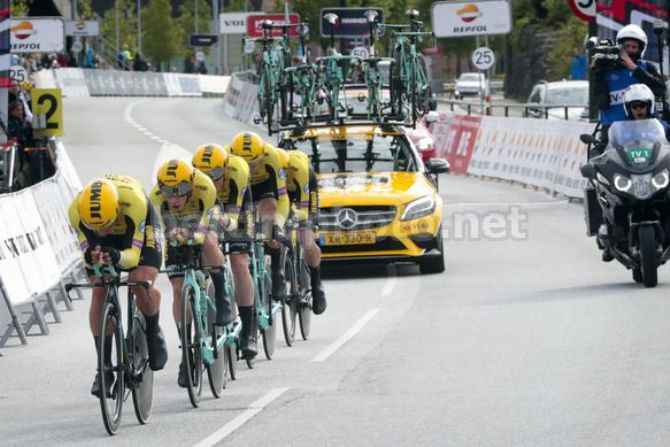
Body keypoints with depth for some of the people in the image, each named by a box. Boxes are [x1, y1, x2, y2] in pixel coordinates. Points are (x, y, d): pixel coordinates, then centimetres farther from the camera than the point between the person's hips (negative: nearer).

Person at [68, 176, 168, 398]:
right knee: (99, 293, -15)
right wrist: (90, 258, -50)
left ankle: (154, 334, 7)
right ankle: (104, 368, -7)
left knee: (141, 285, -25)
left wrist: (118, 257, -59)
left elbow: (133, 254, -37)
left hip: (140, 229, -2)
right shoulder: (76, 210, -36)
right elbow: (87, 250, -26)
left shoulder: (133, 200, -42)